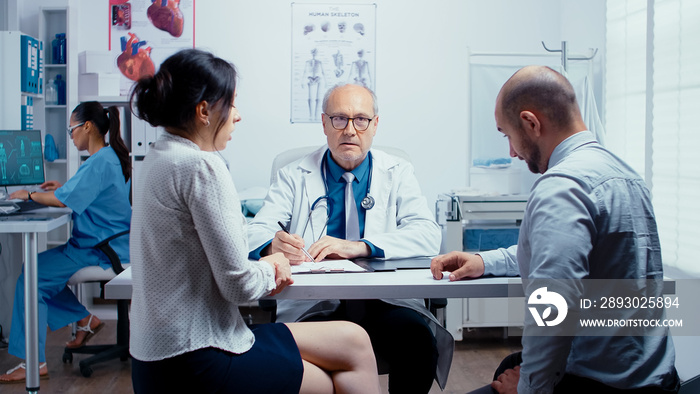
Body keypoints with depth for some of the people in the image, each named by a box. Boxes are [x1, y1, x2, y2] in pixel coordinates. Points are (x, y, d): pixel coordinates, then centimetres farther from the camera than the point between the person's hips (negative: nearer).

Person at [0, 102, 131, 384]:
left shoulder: (99, 162, -20)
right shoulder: (112, 157, 13)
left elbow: (63, 200, -23)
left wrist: (29, 195, -7)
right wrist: (65, 187, 15)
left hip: (99, 250, -11)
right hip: (109, 244, 11)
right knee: (41, 269, 17)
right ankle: (85, 319, 21)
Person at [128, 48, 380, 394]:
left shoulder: (158, 157, 11)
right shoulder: (201, 166, -19)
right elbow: (239, 284, -20)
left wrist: (264, 266, 3)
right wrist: (269, 270, 2)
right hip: (193, 366, -9)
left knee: (353, 340, 11)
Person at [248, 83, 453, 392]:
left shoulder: (398, 174, 13)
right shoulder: (294, 177, 13)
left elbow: (428, 234, -2)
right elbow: (256, 233, 2)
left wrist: (359, 246, -18)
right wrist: (273, 245, -25)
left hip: (385, 301, 1)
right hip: (314, 305, -1)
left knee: (419, 339, -29)